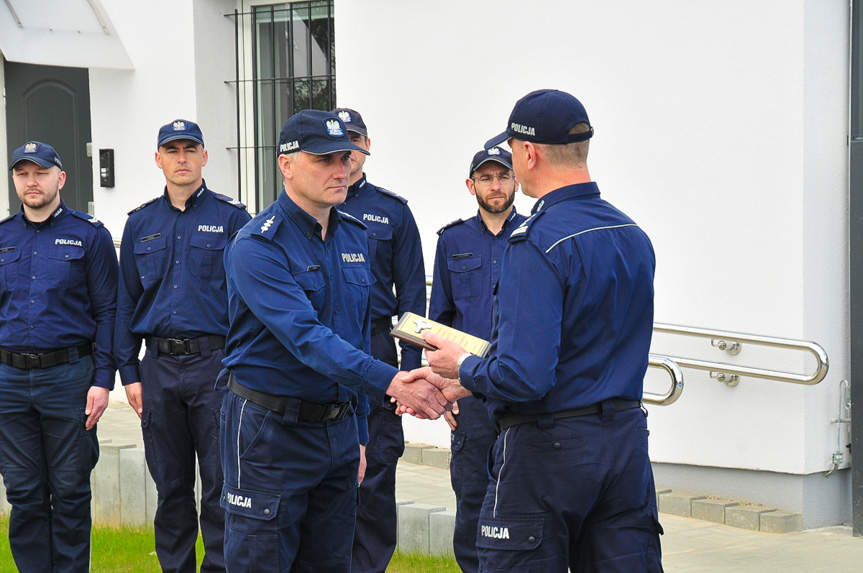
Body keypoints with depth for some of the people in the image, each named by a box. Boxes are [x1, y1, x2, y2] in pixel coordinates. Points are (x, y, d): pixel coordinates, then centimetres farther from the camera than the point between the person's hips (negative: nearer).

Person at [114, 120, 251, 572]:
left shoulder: (231, 217, 1)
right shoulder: (141, 224, 10)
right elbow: (126, 302, 13)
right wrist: (129, 373, 6)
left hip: (216, 364, -3)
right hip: (159, 366, 3)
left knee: (220, 483, -2)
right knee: (170, 485, 10)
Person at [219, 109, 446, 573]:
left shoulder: (354, 237, 9)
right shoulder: (257, 247, -16)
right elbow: (306, 336, -28)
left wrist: (357, 431, 17)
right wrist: (387, 382, -38)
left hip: (338, 426, 7)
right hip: (271, 430, -7)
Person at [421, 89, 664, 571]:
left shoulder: (538, 243, -18)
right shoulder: (634, 236, 9)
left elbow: (525, 378, -25)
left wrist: (464, 369, -4)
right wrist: (478, 377, 20)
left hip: (548, 449, -7)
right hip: (627, 441, 7)